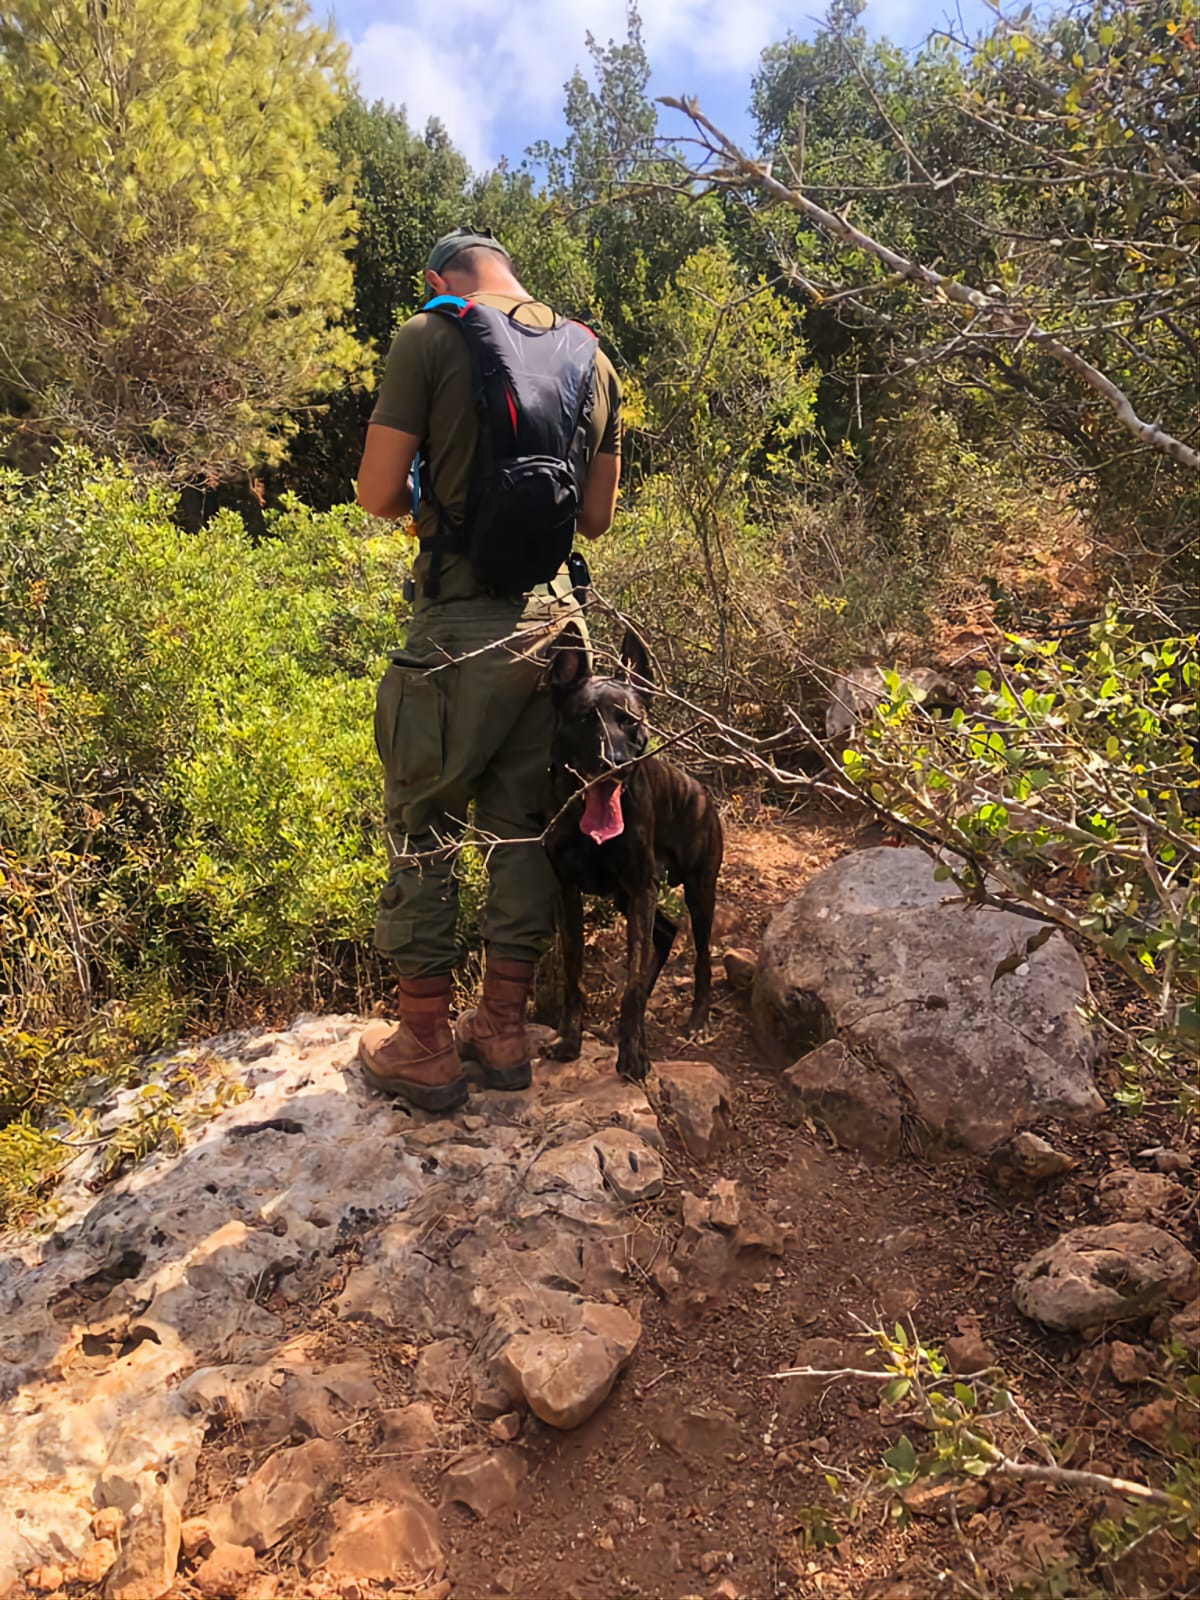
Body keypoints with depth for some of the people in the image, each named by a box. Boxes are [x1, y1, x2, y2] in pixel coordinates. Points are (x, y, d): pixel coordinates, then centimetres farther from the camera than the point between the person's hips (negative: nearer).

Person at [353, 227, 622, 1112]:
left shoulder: (430, 337, -3)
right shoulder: (592, 356, 13)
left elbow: (379, 492, -6)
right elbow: (598, 515, 16)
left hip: (463, 621, -5)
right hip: (557, 614, 6)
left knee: (424, 823, 5)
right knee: (523, 821, 13)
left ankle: (425, 1045, 13)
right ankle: (505, 1029, 22)